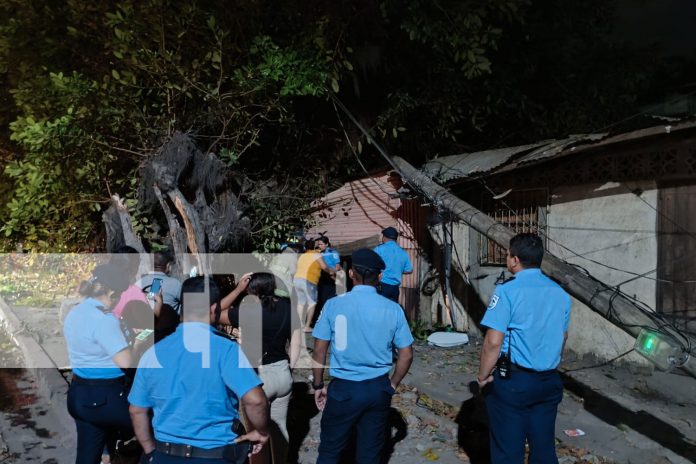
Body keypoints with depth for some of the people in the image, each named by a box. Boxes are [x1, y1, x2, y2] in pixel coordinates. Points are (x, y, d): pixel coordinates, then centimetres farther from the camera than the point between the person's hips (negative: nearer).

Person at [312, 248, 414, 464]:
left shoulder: (334, 304, -9)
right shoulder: (393, 309, -5)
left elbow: (319, 351, -5)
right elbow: (406, 355, 1)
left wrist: (318, 385, 7)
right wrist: (392, 385, 14)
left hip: (344, 388, -2)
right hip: (378, 389, 2)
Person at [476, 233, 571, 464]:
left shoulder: (508, 290, -16)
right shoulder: (560, 293, 6)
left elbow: (493, 342, -19)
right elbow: (563, 337, 17)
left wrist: (483, 376, -7)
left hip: (513, 381, -6)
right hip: (549, 381, 6)